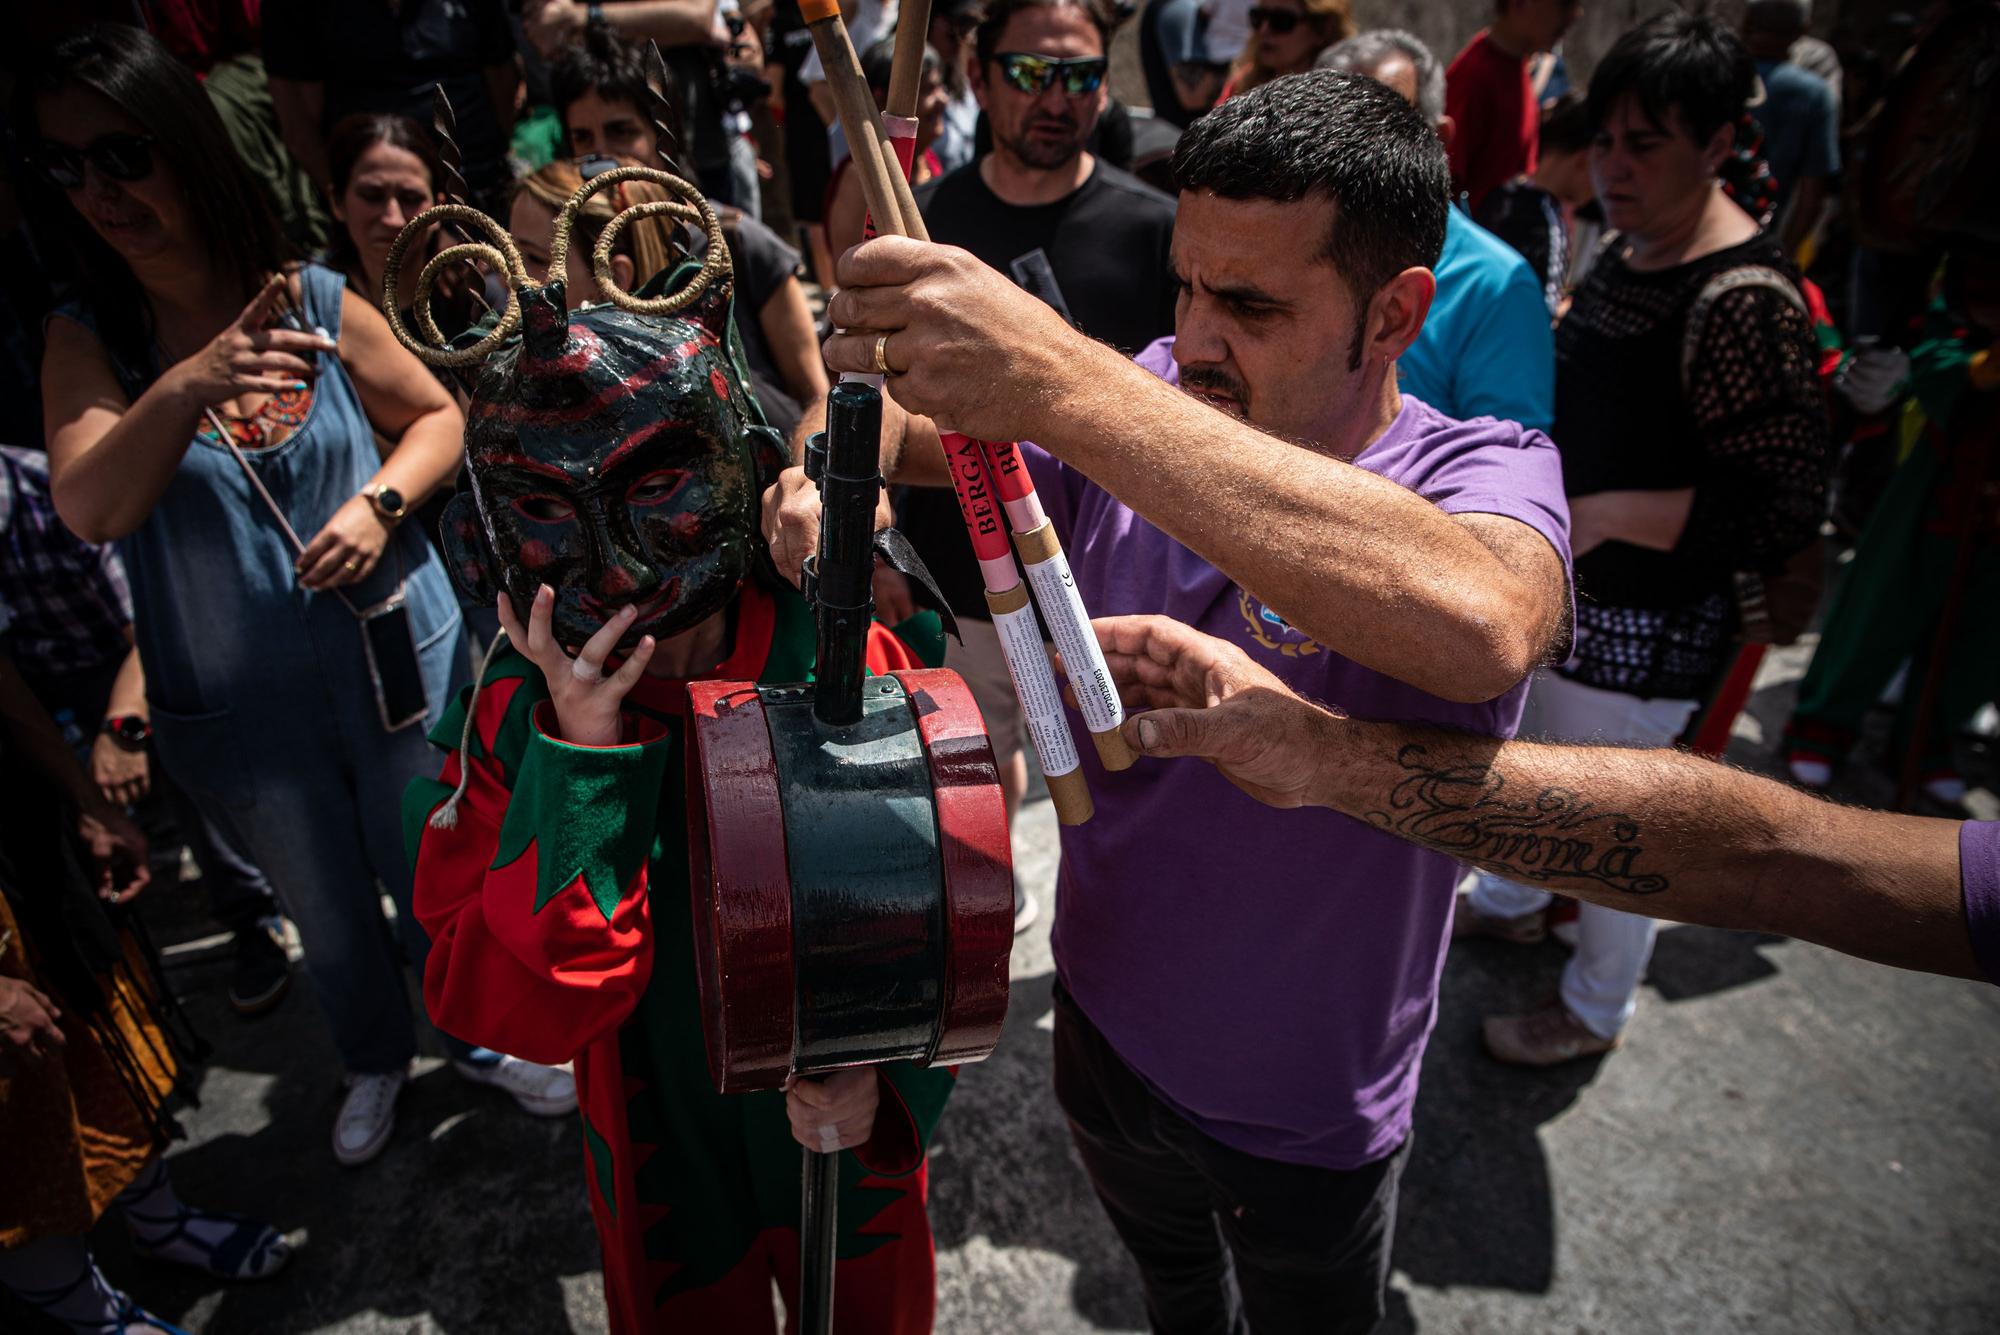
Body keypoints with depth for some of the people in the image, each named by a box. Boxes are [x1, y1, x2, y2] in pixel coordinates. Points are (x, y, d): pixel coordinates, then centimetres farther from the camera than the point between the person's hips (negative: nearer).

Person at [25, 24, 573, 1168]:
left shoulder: (320, 303, -9)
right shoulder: (89, 345, -8)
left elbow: (439, 415, 2)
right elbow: (90, 510, -21)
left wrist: (381, 502, -17)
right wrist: (188, 388, -38)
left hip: (397, 658, -1)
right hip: (239, 708, 1)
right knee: (328, 908, 21)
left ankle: (482, 1039, 44)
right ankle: (376, 1060, 49)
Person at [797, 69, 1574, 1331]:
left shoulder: (1484, 475, -26)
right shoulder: (1146, 411, -14)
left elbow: (1478, 630, -50)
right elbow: (896, 413, -5)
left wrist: (1066, 383, -53)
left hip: (1304, 1114, -3)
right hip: (1104, 1021, 4)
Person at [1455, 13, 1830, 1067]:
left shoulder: (1742, 298, -24)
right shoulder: (1626, 253, 3)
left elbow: (1783, 512, -25)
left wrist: (1603, 516, -27)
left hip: (1641, 623, -9)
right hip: (1559, 585, 9)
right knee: (1530, 755, 27)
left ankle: (1595, 1009, 34)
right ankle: (1512, 901, 54)